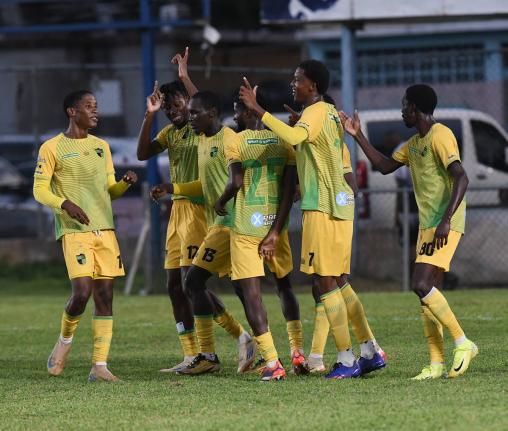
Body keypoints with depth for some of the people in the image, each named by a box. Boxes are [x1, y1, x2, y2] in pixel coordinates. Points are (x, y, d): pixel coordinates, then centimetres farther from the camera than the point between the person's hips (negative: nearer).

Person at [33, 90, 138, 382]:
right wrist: (65, 204, -19)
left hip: (105, 230, 6)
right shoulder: (52, 148, -1)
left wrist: (126, 183, 0)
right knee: (82, 292, -17)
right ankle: (65, 341, 12)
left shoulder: (101, 146, 17)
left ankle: (100, 366, -1)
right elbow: (40, 190, -2)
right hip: (75, 231, -5)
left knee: (105, 296, -1)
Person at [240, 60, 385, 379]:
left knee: (326, 282, -7)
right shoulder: (332, 113, 17)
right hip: (341, 204, 10)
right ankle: (371, 352, 15)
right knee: (339, 281, 14)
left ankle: (347, 359, -7)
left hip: (322, 207, -10)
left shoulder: (315, 113, -12)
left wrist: (258, 110, -32)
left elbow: (293, 136, -33)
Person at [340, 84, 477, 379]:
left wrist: (446, 220, -29)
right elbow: (385, 166, 26)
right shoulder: (414, 144, 17)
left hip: (444, 225, -10)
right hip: (427, 225, 10)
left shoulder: (440, 136, -13)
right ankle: (437, 364, 4)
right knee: (426, 291, 4)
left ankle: (463, 344, -10)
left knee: (422, 285, -19)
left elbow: (461, 178, -22)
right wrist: (358, 136, 21)